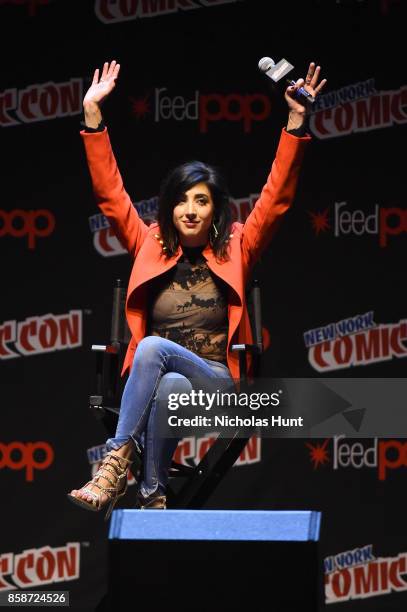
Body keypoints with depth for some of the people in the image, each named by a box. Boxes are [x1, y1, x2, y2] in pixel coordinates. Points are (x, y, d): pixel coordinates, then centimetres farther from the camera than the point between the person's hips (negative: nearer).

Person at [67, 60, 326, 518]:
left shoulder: (234, 249, 10)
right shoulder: (150, 246, 13)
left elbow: (276, 198, 3)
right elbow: (110, 195, 9)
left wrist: (296, 122, -6)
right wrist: (92, 115, 3)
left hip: (215, 384, -1)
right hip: (155, 384, 1)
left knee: (154, 348, -33)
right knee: (169, 386, -38)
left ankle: (116, 465, -37)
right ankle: (153, 498, -38)